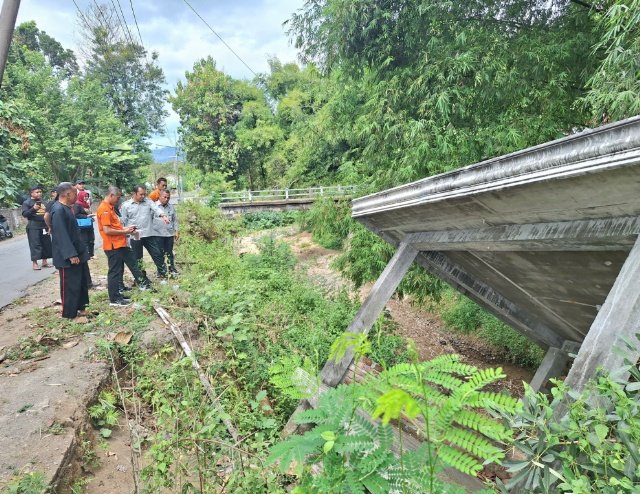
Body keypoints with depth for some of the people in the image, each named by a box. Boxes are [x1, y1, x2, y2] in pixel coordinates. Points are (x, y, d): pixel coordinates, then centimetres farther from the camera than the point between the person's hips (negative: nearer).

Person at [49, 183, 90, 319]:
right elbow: (61, 235, -25)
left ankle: (80, 308, 29)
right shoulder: (58, 210, -20)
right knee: (70, 285, 0)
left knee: (82, 282, 17)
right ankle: (70, 314, 11)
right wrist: (71, 254, -26)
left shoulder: (66, 208, 12)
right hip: (67, 257, -10)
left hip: (78, 253, 10)